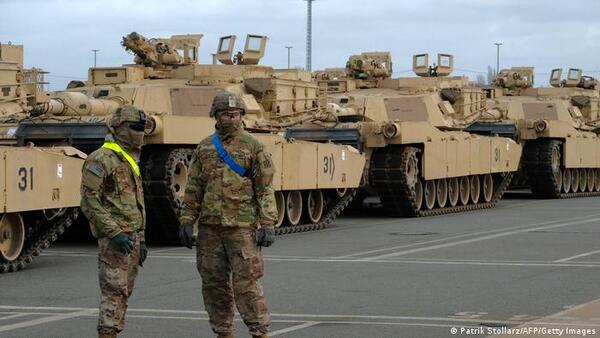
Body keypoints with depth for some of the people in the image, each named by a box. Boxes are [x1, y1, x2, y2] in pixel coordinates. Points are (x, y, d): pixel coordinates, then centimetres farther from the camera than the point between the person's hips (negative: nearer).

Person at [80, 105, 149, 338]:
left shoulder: (131, 161, 19)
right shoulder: (101, 159, -10)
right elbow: (89, 202, -17)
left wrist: (141, 239, 21)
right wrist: (113, 232, -22)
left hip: (132, 237, 9)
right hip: (113, 239, -9)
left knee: (124, 293, 9)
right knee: (114, 292, -13)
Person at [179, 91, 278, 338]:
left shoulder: (253, 146, -1)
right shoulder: (204, 148, 10)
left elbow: (265, 189, -4)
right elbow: (193, 189, 13)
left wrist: (267, 224, -10)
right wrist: (186, 222, 7)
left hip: (243, 227, -4)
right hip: (210, 227, 4)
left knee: (246, 282, -8)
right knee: (214, 284, 8)